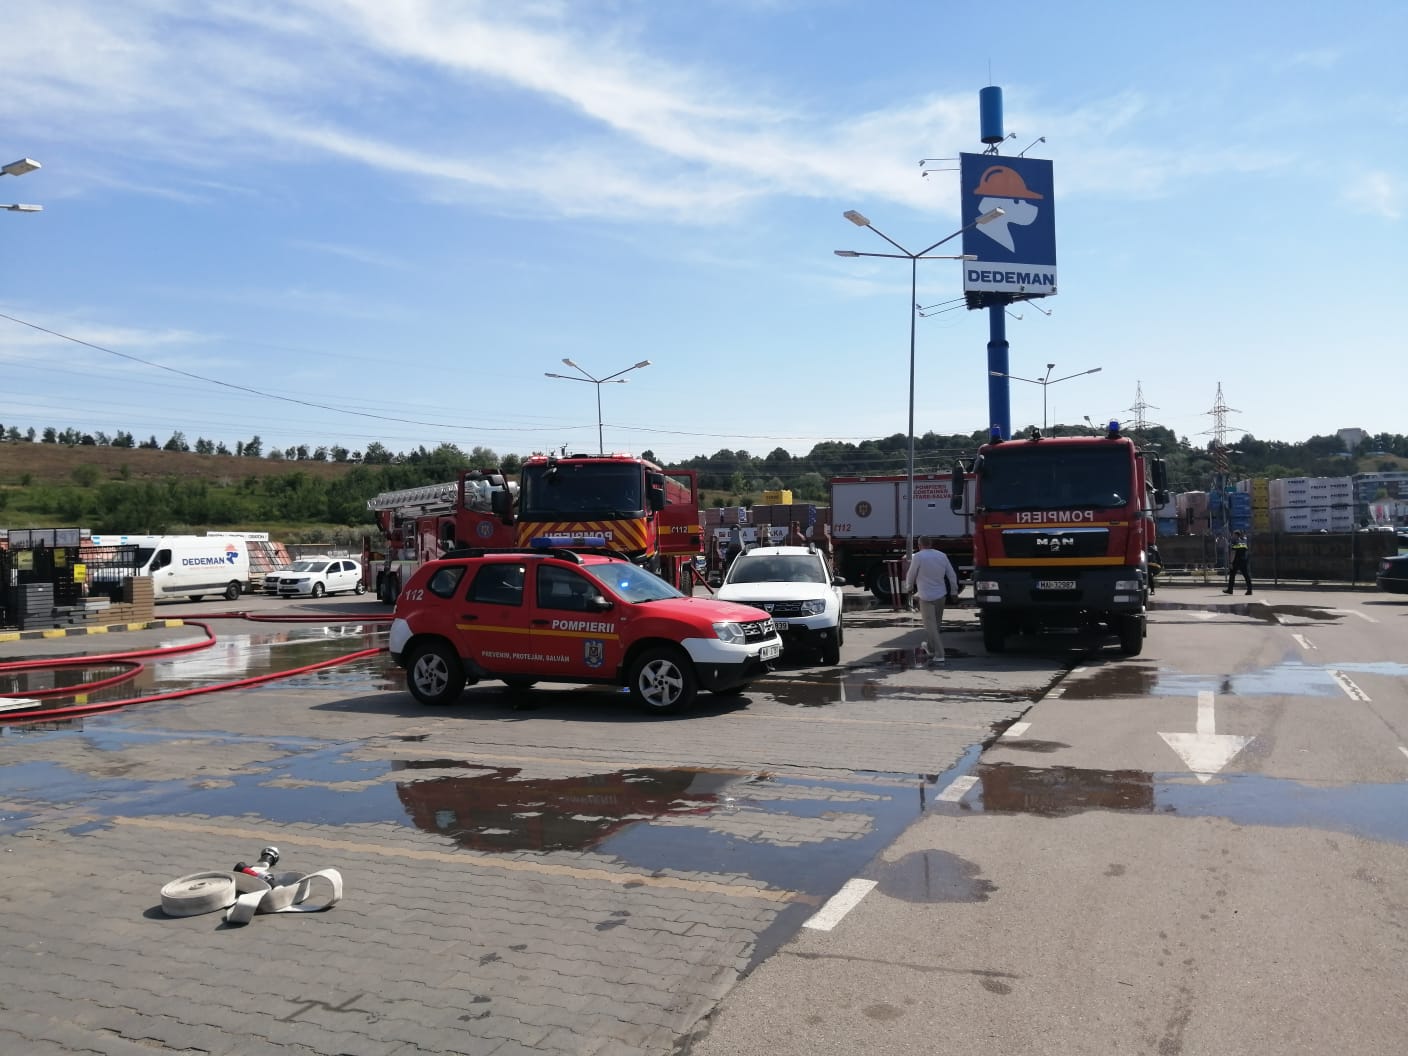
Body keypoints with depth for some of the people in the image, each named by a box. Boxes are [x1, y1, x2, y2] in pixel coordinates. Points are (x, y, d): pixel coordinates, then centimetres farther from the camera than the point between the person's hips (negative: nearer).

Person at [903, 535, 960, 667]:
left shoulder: (918, 556, -11)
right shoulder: (942, 555, 5)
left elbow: (911, 575, -1)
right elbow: (952, 575, 10)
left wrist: (909, 588, 18)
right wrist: (954, 591, 22)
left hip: (926, 597, -6)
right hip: (941, 595, 6)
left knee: (931, 627, -6)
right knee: (936, 625, 20)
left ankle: (939, 657, -13)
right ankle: (931, 650, 35)